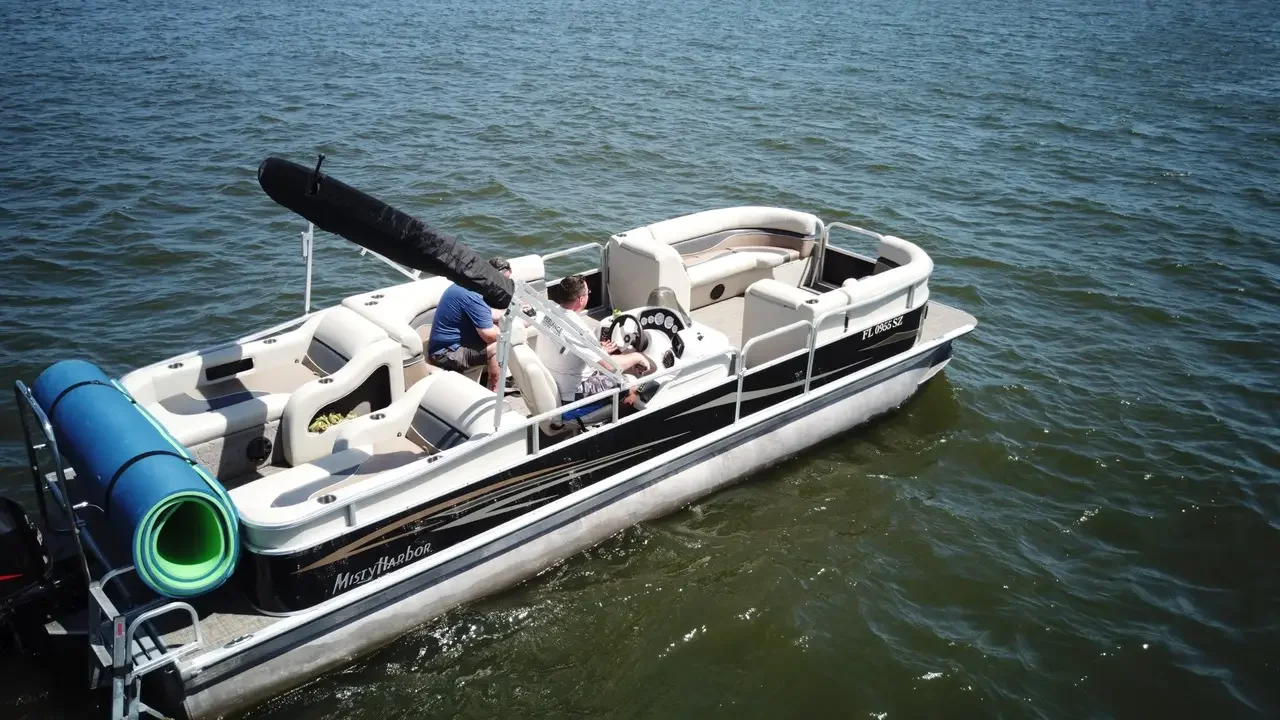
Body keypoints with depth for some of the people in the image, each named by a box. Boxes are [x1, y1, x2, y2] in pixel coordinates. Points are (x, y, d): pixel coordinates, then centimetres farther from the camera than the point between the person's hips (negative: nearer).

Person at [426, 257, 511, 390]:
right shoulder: (473, 295, -26)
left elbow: (486, 314, 22)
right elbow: (490, 335, -27)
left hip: (451, 342, 11)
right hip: (446, 352, -11)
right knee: (499, 346, -24)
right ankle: (495, 393, -11)